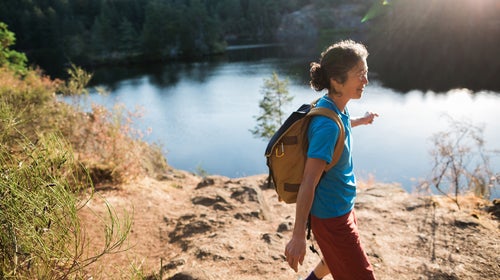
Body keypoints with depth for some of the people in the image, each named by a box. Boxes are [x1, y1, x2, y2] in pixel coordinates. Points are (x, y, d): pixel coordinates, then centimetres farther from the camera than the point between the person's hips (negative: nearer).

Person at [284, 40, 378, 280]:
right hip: (332, 217, -9)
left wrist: (360, 121, 39)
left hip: (343, 206, 9)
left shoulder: (336, 107, -4)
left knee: (339, 257, 31)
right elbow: (308, 182, -30)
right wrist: (298, 236, -26)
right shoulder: (327, 124, -30)